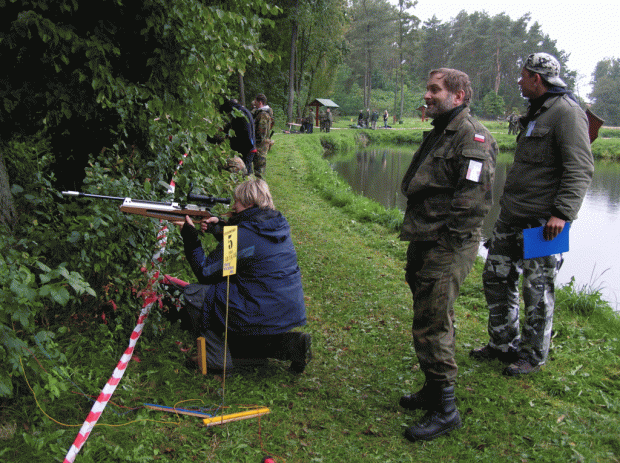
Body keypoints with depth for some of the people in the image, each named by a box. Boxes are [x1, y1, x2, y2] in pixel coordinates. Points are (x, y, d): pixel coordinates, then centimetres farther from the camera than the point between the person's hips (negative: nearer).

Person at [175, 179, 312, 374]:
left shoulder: (243, 235, -17)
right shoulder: (279, 224, 7)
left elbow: (204, 273, -6)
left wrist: (190, 237, 2)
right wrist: (220, 226, 13)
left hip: (264, 315, -8)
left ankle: (218, 358, 5)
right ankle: (289, 343, 10)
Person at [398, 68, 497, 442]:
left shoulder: (472, 136, -14)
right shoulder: (440, 133, 18)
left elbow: (475, 199, -23)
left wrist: (446, 241, -19)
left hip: (446, 250, -10)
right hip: (425, 244, 10)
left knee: (432, 327, -5)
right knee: (429, 322, 18)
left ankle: (445, 410, 7)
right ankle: (433, 391, 33)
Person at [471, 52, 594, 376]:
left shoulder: (567, 112, -12)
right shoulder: (536, 112, 18)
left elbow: (580, 169, -20)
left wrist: (562, 212, -27)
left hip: (541, 221, -10)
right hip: (511, 216, 10)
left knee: (538, 289, 1)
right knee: (496, 277, 14)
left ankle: (534, 354, 17)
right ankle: (503, 343, 29)